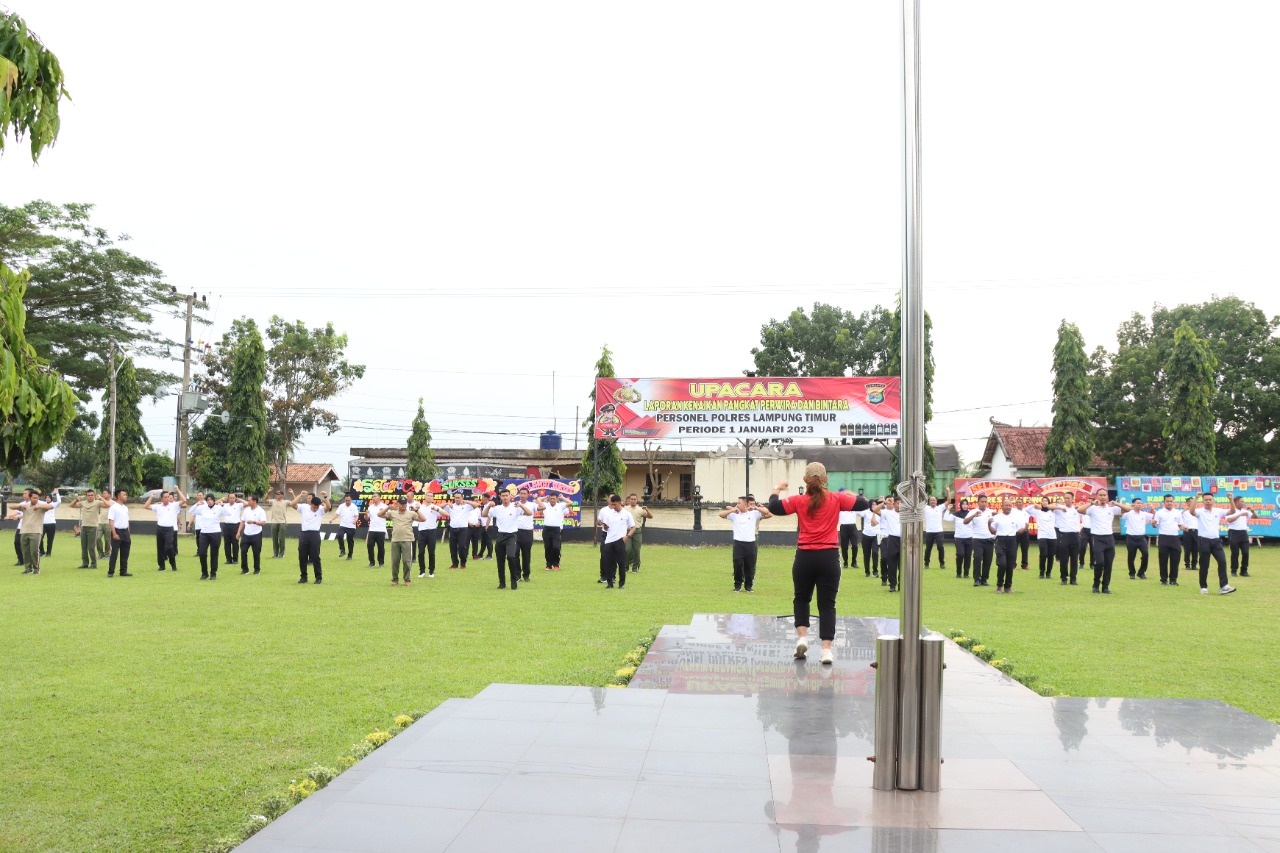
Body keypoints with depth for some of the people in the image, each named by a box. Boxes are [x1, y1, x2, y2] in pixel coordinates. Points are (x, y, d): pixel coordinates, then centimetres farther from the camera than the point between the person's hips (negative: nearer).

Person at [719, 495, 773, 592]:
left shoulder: (754, 513, 5)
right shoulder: (734, 514, 6)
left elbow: (768, 513, 1)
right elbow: (721, 514, 0)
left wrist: (755, 508, -6)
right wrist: (733, 509, -10)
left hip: (751, 543, 1)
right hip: (738, 543, 0)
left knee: (750, 565, 6)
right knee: (738, 565, -2)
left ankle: (748, 585, 19)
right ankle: (737, 585, 11)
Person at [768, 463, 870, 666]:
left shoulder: (799, 501, -1)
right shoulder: (836, 499, 0)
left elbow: (774, 507, -4)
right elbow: (864, 504, 4)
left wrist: (777, 489, 13)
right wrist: (849, 494, 22)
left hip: (805, 557, 0)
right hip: (829, 558, 0)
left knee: (801, 598, 21)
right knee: (827, 603, 4)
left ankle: (802, 637, 5)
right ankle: (826, 649, -2)